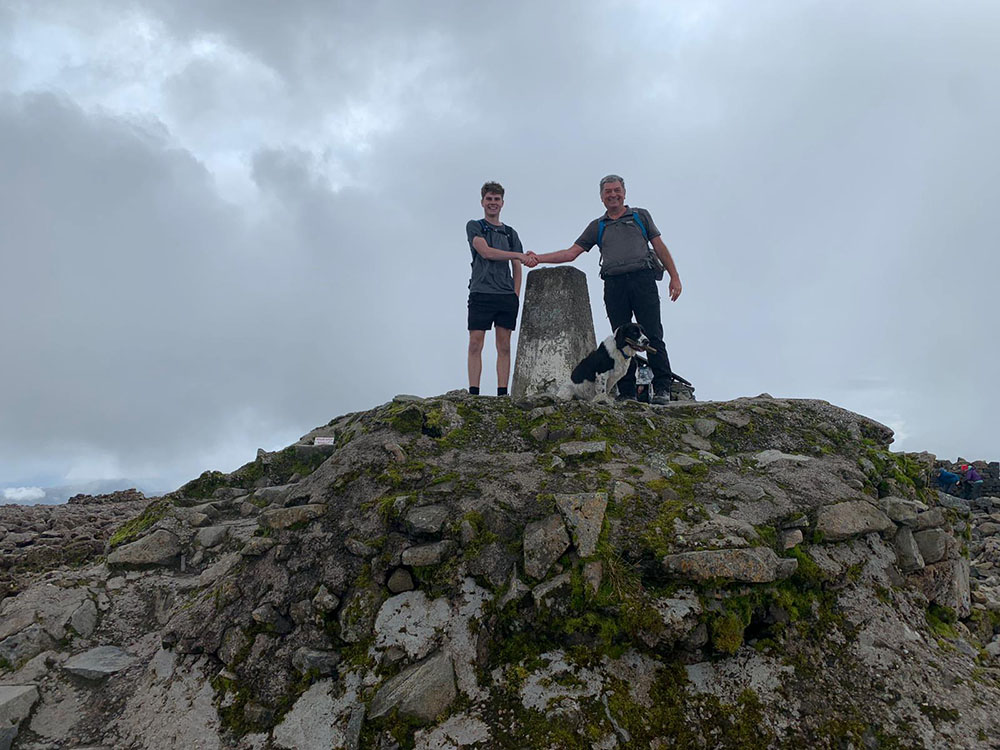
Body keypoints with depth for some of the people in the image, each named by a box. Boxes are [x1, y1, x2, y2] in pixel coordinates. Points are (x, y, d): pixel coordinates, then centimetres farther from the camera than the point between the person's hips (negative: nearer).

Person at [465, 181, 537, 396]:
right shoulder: (474, 226, 10)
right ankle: (473, 392, -6)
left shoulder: (510, 233, 20)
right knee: (475, 344, -8)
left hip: (506, 295, 3)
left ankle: (502, 393, 2)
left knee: (504, 346, 0)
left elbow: (517, 269, 16)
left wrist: (516, 295, 3)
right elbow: (486, 252, -8)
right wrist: (520, 255, -11)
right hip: (480, 293, -3)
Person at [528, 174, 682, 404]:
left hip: (643, 279, -2)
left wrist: (674, 277, 5)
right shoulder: (597, 226, 20)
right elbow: (571, 252, 13)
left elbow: (660, 247, 14)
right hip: (614, 284, 2)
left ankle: (662, 389, -8)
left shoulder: (641, 216, 17)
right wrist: (539, 258, 2)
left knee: (653, 335, -9)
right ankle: (627, 392, 2)